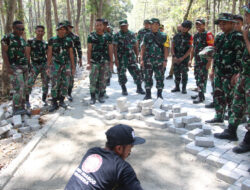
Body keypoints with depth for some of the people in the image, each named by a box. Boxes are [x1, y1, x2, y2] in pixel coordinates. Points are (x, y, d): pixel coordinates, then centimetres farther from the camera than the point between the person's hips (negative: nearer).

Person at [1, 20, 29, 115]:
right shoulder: (7, 38, -6)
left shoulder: (22, 40, 14)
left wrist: (27, 66, 14)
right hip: (14, 67, -7)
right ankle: (16, 109, -6)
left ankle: (22, 108, 12)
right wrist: (8, 67, -18)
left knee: (24, 88, 4)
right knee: (19, 88, -15)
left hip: (24, 66, 7)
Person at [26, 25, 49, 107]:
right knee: (29, 83, -9)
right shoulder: (30, 41, 0)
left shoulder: (45, 43, 8)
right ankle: (27, 100, 5)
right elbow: (28, 54, -1)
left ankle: (44, 99, 19)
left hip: (44, 65, 3)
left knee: (45, 83, 4)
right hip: (34, 65, -3)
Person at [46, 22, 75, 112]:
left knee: (65, 83, 2)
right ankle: (54, 103, 4)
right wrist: (48, 67, -2)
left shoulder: (69, 41, 8)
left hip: (67, 65, 2)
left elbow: (71, 54, 11)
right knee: (55, 84, -5)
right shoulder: (52, 40, 3)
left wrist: (73, 67, 8)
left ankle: (62, 100, 17)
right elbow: (49, 54, 3)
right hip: (56, 65, -2)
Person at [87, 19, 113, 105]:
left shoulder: (107, 36, 8)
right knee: (93, 80, -4)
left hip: (105, 62, 2)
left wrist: (111, 62, 5)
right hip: (94, 61, -2)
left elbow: (110, 50, 10)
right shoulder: (91, 36, 3)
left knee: (103, 80, 6)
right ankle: (93, 97, 5)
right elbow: (89, 50, 1)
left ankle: (101, 96, 17)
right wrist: (88, 62, -5)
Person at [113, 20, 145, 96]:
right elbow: (115, 48, -6)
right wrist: (116, 59, -13)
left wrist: (137, 56, 10)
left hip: (131, 57, 3)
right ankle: (124, 89, 18)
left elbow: (135, 46, 13)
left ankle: (139, 88, 13)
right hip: (121, 58, -3)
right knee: (122, 74, 3)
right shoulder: (117, 35, -2)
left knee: (136, 72, 0)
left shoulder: (132, 34, 9)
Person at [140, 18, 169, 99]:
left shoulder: (163, 36, 3)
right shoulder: (147, 36, 9)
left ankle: (159, 94, 15)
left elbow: (166, 49, 0)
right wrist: (142, 59, 1)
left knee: (160, 78, 3)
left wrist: (165, 60, -7)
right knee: (148, 77, 4)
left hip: (159, 60, -1)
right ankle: (148, 94, 14)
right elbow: (143, 48, 8)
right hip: (148, 60, 2)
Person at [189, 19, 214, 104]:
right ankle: (200, 93, 26)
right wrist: (191, 59, 16)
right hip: (197, 61, 8)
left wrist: (209, 62, -19)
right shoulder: (195, 35, 15)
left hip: (204, 61, -8)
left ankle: (201, 96, 1)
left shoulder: (208, 34, -8)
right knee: (197, 77, 13)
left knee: (202, 78, -6)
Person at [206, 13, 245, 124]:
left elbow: (240, 57, -14)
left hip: (229, 73, -8)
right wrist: (213, 69, 17)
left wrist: (236, 73, -19)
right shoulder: (219, 37, 14)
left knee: (230, 97, -1)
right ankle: (219, 117, 24)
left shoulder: (237, 37, -9)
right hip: (219, 73, 8)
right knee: (218, 95, 12)